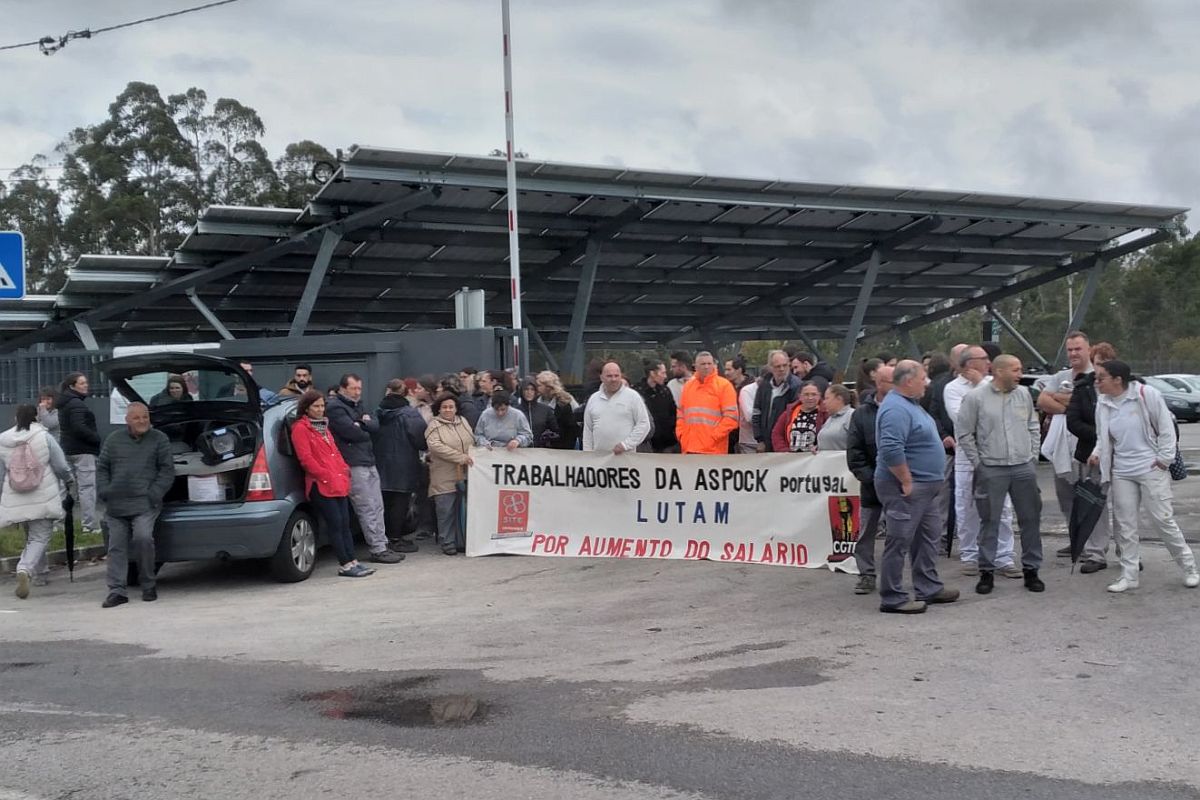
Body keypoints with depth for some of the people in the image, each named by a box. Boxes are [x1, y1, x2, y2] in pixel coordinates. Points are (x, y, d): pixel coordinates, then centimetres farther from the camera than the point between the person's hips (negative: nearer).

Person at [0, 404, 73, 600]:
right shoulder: (44, 437, -8)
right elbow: (61, 466, -5)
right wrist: (68, 482, 15)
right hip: (43, 499, -4)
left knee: (31, 537, 20)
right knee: (40, 538, -2)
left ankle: (37, 573, 22)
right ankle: (25, 570, -23)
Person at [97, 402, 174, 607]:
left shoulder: (159, 439, 7)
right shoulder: (114, 440, 14)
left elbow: (167, 470, 4)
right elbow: (101, 467, 17)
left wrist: (154, 493, -8)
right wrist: (103, 491, 2)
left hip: (144, 504, -3)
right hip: (115, 506, 4)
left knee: (143, 538, -21)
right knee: (117, 547, 2)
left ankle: (148, 585, -4)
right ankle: (117, 591, 7)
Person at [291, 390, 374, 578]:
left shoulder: (323, 426, 22)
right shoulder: (300, 428, -6)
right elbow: (306, 459, -14)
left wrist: (344, 470, 10)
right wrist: (326, 476, -17)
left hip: (339, 483, 9)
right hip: (321, 485, -9)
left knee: (345, 523, 8)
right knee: (335, 524, -7)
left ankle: (352, 561, 11)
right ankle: (345, 565, -3)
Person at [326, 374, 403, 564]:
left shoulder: (357, 405, 21)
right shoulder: (334, 407, -8)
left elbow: (375, 426, 10)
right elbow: (351, 432, -18)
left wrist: (362, 423, -9)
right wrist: (366, 430, 1)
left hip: (369, 462, 9)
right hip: (353, 465, -9)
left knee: (377, 507, 10)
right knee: (367, 509, -8)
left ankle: (382, 545, 16)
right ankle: (378, 550, -5)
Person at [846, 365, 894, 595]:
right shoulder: (862, 413, -3)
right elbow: (854, 452, -4)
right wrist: (869, 477, -11)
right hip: (872, 484, 0)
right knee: (866, 532, 7)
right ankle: (867, 575, 18)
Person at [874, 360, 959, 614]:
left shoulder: (910, 403, 14)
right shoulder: (896, 409, -20)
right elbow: (891, 450, -30)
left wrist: (936, 478, 24)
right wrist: (907, 481, -23)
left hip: (925, 488, 11)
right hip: (906, 489, -11)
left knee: (928, 536, 17)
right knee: (899, 542, -5)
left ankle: (929, 588, 27)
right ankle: (892, 598, 0)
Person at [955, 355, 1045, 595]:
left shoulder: (1023, 394, 7)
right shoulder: (976, 397, -6)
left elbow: (1033, 427, 17)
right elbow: (963, 432, -2)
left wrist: (1033, 456, 9)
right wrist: (977, 462, -3)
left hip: (1024, 467, 4)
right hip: (991, 469, -4)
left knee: (1030, 519, 7)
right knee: (990, 522, 3)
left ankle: (1031, 569, 18)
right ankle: (987, 572, 12)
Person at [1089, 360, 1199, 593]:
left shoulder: (1146, 394, -12)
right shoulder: (1103, 404, 4)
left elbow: (1166, 427, -8)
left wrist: (1164, 458, -9)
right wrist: (1097, 453, -4)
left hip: (1151, 469, -5)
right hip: (1121, 473, 5)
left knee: (1163, 520, -1)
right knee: (1124, 524, 5)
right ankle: (1129, 575, 14)